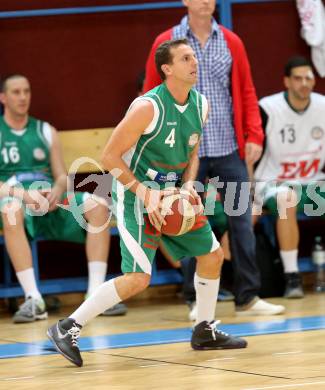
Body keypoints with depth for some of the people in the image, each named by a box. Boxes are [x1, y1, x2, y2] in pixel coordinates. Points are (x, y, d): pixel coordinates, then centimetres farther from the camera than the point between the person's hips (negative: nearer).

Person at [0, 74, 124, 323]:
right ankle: (33, 300, -43)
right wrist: (23, 194, -22)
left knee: (97, 205, -25)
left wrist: (57, 190, -12)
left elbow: (62, 176, 13)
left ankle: (96, 292, -28)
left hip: (51, 204, 4)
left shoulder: (46, 132, 18)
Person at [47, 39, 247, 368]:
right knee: (138, 278, -17)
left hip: (172, 195, 8)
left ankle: (205, 332, 28)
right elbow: (110, 157, -19)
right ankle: (67, 329, -7)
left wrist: (189, 185, -4)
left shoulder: (201, 105, 1)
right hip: (136, 195, -8)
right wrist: (145, 193, -24)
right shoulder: (148, 107, -23)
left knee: (212, 254, 11)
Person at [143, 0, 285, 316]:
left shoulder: (231, 42, 7)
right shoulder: (166, 43, 1)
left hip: (229, 148, 2)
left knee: (241, 220, 1)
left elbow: (246, 91, 9)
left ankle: (247, 297, 7)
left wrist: (254, 135, -1)